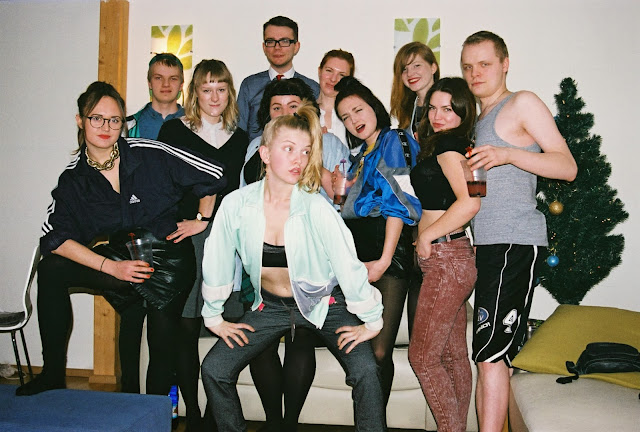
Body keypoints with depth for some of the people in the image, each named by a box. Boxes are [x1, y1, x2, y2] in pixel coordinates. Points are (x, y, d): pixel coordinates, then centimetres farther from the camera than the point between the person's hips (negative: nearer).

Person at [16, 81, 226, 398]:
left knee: (161, 345, -4)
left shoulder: (150, 154, -11)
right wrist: (111, 267, -20)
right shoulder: (73, 179, -1)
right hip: (121, 259, 3)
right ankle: (53, 375, -4)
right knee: (51, 269, -14)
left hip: (168, 262, -3)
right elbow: (54, 238, -10)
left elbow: (213, 175, -4)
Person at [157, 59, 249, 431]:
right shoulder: (174, 130, 10)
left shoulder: (240, 138, 16)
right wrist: (174, 229, -6)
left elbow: (237, 190, 10)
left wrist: (204, 220, -1)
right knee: (187, 327, -4)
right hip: (183, 236, -1)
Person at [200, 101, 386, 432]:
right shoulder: (236, 204, -16)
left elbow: (349, 266, -17)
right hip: (270, 305, 3)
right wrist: (214, 318, 5)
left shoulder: (316, 208, -24)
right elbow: (216, 264, -3)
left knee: (365, 372, -21)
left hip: (323, 303, -2)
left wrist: (372, 321, -11)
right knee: (214, 370, -4)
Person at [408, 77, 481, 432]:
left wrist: (427, 236, -15)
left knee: (422, 356, -3)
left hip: (445, 257, -10)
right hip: (452, 258, 10)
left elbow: (469, 202, -25)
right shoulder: (458, 144, 17)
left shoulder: (448, 143, -12)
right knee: (454, 354, 15)